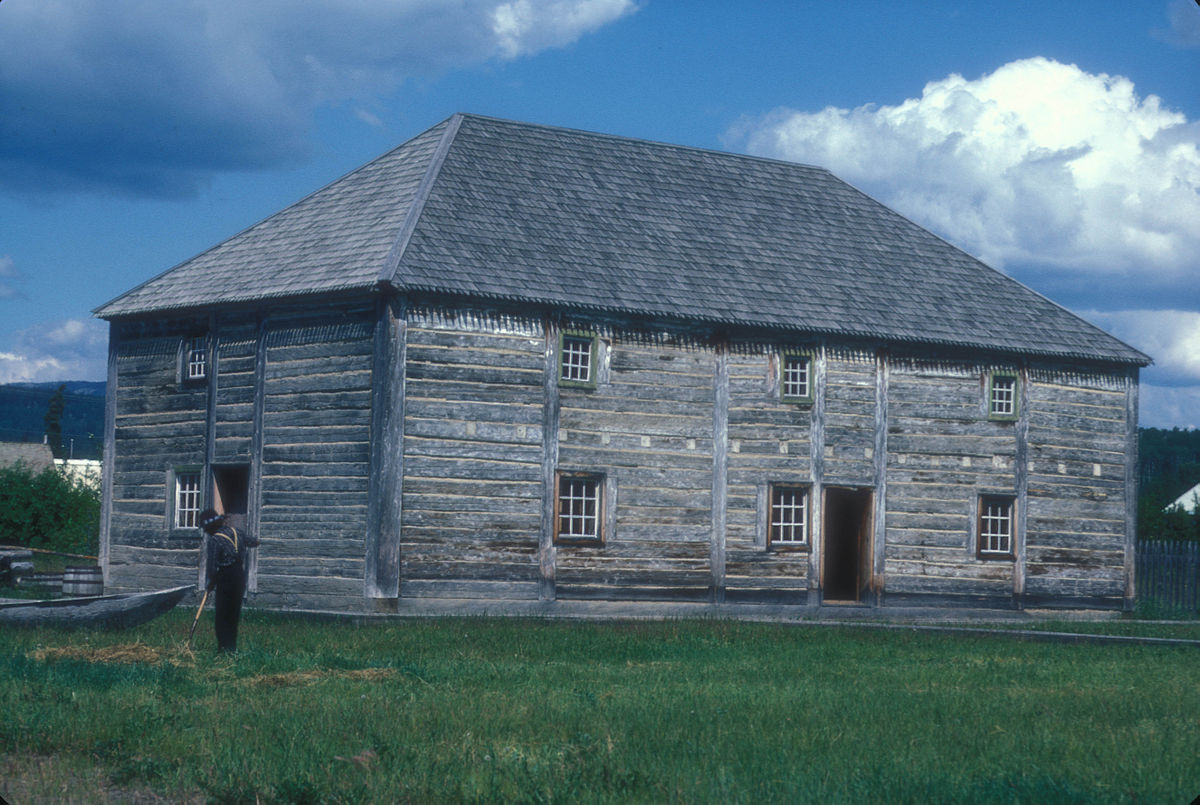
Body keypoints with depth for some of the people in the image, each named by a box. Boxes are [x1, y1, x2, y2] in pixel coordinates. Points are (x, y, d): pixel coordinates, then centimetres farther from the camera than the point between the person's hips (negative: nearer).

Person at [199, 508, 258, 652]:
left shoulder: (214, 540, -17)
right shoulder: (235, 532, 4)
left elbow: (212, 568, -17)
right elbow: (254, 541, 20)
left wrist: (209, 585, -3)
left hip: (225, 581, -7)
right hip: (240, 580, 7)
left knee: (221, 618, 0)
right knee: (234, 616, 16)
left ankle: (225, 648, -3)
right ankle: (232, 647, 22)